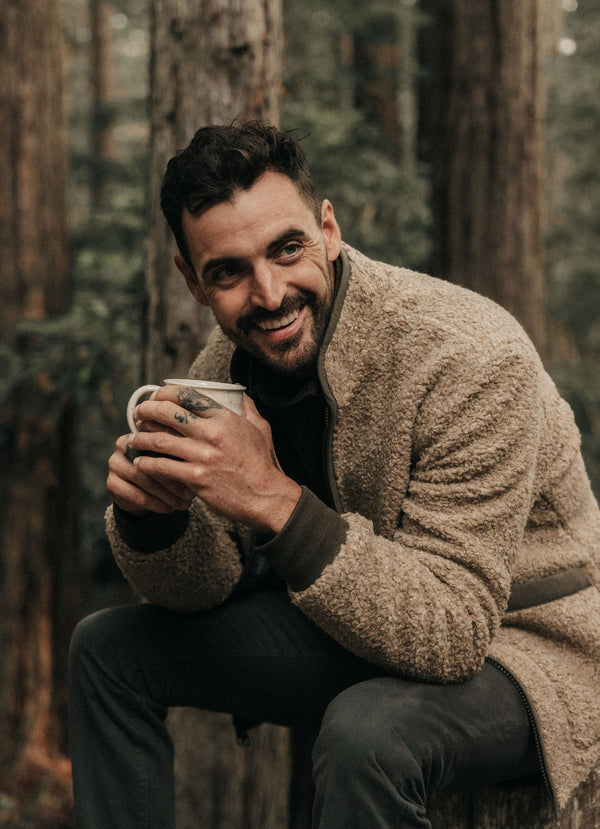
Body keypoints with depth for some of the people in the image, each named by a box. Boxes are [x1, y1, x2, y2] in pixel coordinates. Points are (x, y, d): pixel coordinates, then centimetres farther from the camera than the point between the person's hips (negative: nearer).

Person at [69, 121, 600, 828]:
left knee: (369, 731, -38)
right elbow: (202, 592, -1)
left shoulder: (471, 357, -29)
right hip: (352, 621, 7)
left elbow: (451, 631, -31)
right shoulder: (225, 363, -7)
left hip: (515, 643, -6)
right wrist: (152, 511, -24)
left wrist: (275, 501, -41)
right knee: (109, 649, 1)